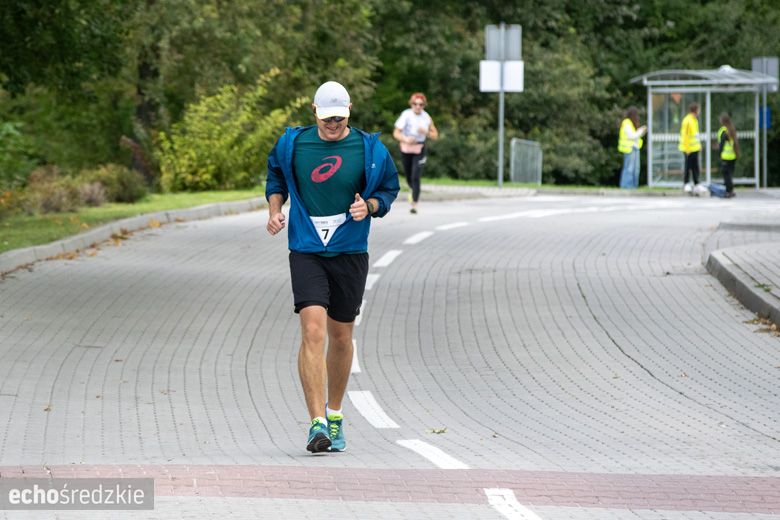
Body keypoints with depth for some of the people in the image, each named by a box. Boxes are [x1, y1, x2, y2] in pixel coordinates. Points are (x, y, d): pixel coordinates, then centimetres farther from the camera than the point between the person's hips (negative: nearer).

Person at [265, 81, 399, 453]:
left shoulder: (370, 149, 0)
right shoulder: (292, 144, 1)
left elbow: (389, 189, 10)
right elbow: (276, 177, 19)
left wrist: (369, 206, -10)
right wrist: (275, 209, 3)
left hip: (350, 254, 1)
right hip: (306, 252, -1)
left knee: (340, 337, 11)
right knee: (313, 330, -17)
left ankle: (334, 415, 31)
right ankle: (317, 424, -19)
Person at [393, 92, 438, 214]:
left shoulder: (426, 117, -5)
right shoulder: (406, 115, -14)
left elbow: (435, 135, 4)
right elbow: (396, 133, -19)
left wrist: (425, 132, -17)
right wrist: (406, 139, -39)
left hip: (419, 150, 0)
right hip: (406, 149, 0)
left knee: (415, 177, -15)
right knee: (409, 178, 13)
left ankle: (414, 205, -14)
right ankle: (415, 192, 47)